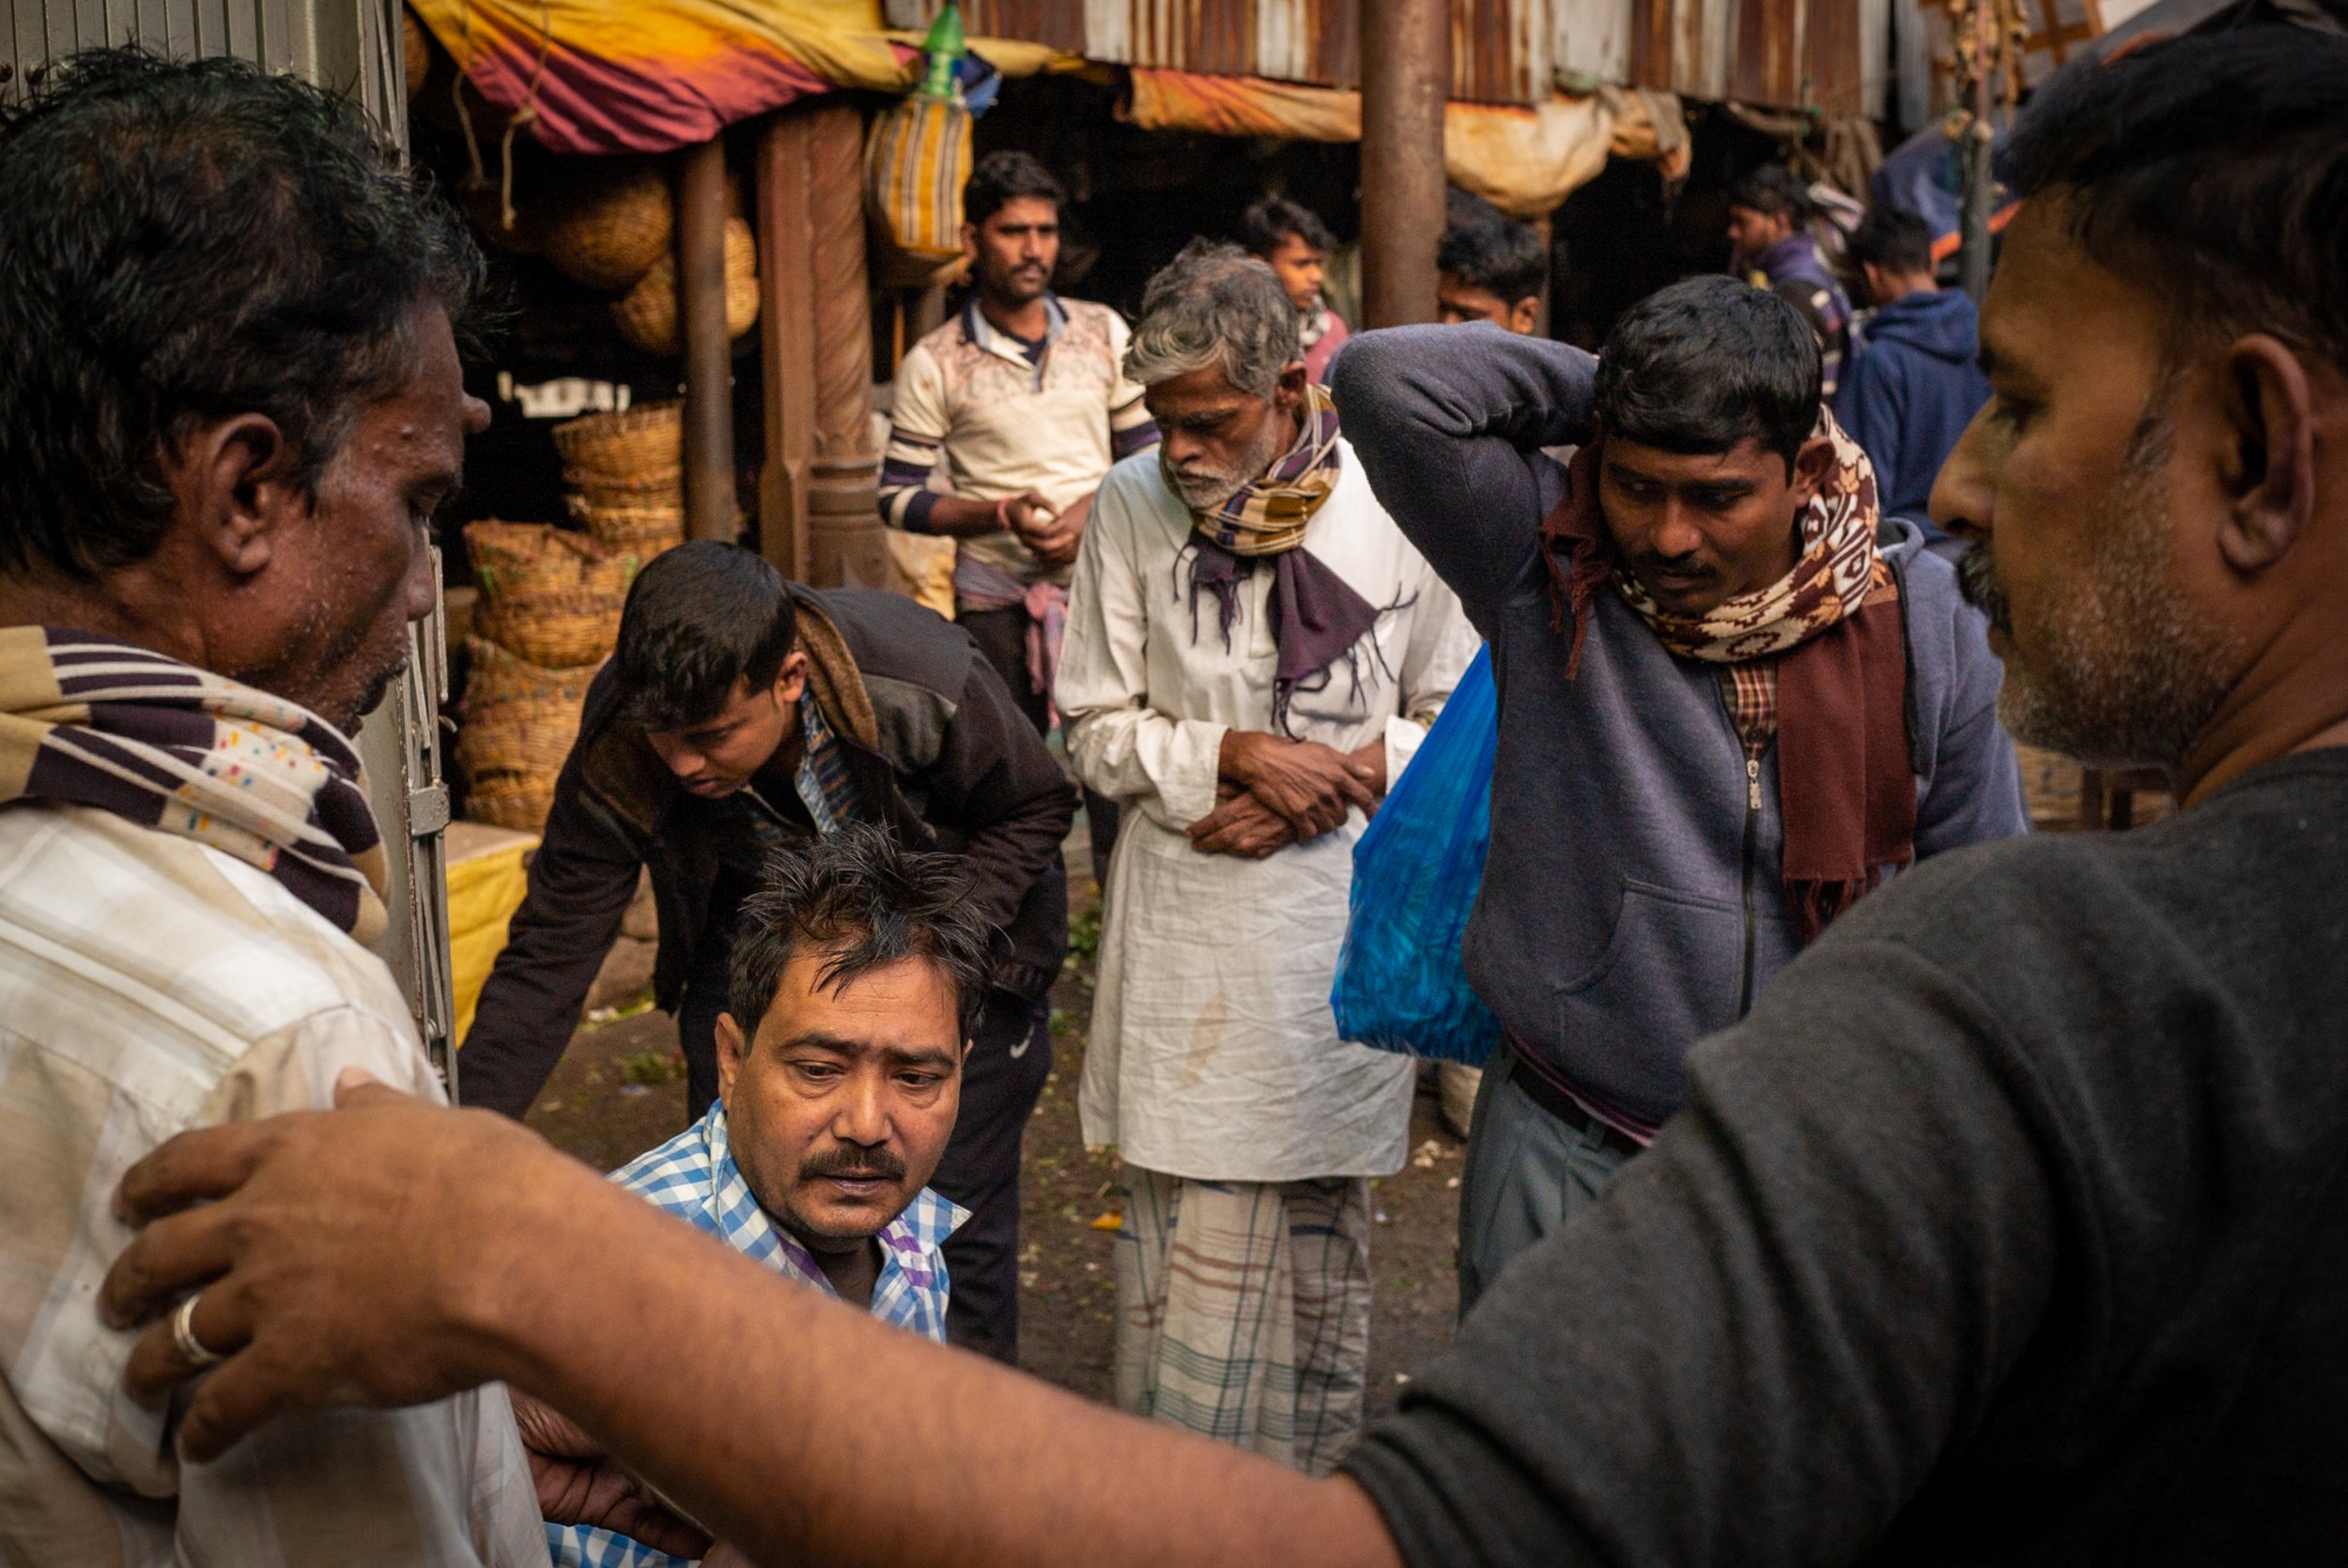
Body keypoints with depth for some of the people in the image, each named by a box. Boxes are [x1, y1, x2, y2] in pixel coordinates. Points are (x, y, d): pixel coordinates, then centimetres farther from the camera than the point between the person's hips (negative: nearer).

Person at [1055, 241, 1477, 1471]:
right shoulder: (1133, 505, -3)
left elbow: (1456, 716, 5)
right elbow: (1096, 728, 2)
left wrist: (1337, 782, -11)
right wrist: (1239, 752, -14)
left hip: (1340, 922, 0)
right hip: (1185, 936, 0)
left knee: (1322, 1218, 13)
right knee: (1183, 1233, 3)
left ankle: (1314, 1481, 30)